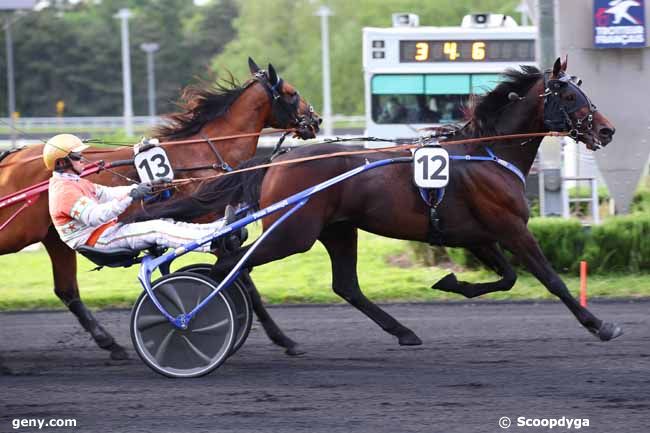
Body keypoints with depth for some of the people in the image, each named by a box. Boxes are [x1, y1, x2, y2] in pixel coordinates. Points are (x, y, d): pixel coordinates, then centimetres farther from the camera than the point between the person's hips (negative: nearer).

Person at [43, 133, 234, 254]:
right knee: (156, 230, -21)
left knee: (165, 224, -1)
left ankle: (218, 228, -8)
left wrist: (140, 189, 6)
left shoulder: (77, 184, 21)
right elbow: (93, 216, -28)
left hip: (109, 230, 10)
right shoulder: (64, 191, -16)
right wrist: (130, 197, -29)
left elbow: (107, 193, 18)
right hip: (99, 240, -10)